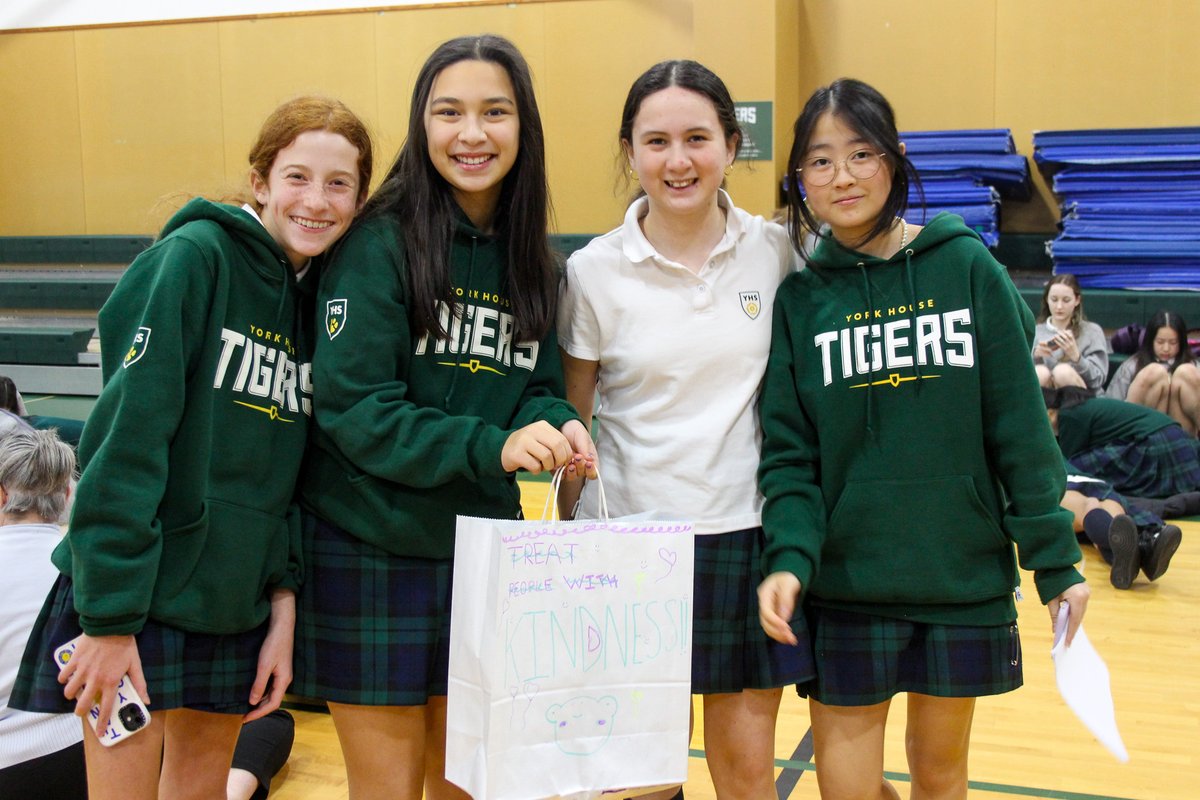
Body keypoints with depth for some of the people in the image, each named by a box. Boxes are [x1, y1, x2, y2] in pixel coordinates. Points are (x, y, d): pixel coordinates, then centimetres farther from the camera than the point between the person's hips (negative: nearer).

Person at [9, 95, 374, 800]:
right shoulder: (195, 256, -13)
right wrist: (110, 619, -20)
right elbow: (129, 432, -19)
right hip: (129, 603, -6)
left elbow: (294, 473, 10)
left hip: (235, 607, 6)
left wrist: (284, 605, 2)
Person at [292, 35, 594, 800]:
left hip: (483, 551, 5)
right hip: (373, 553, -5)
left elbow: (537, 386, 9)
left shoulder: (531, 261, 5)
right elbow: (352, 406, -17)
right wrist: (489, 446, -28)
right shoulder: (381, 243, -13)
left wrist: (556, 424, -14)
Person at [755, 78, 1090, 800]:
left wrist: (1055, 559, -3)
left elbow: (1020, 427, -2)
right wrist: (789, 557, -17)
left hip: (965, 579, 0)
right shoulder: (799, 298, -1)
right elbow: (790, 452, -3)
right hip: (847, 586, 0)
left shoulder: (966, 268, -4)